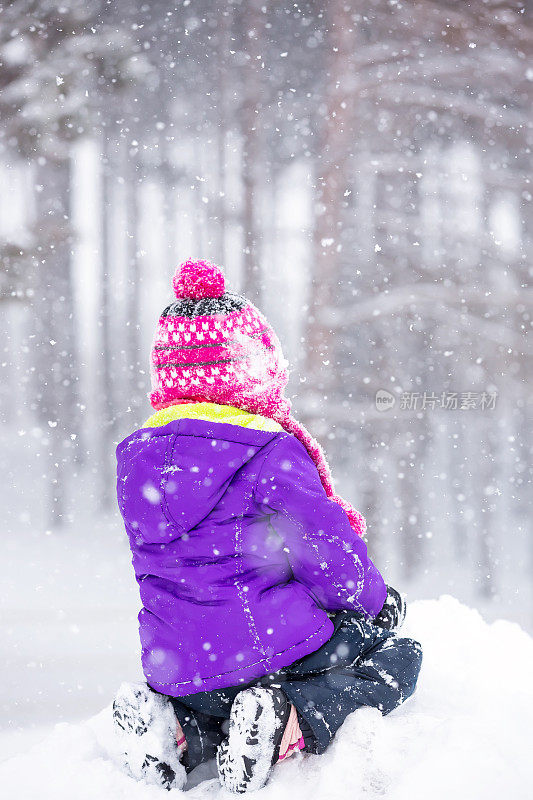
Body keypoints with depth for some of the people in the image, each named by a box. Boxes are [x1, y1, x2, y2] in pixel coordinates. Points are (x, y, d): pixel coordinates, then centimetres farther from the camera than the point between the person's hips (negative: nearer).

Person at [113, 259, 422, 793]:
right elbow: (329, 556, -14)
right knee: (397, 655, 14)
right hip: (272, 647, -6)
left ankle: (181, 731, 3)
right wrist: (375, 600, 8)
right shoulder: (271, 453, -12)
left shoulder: (136, 457, 9)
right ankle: (292, 725, -13)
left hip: (178, 671, 7)